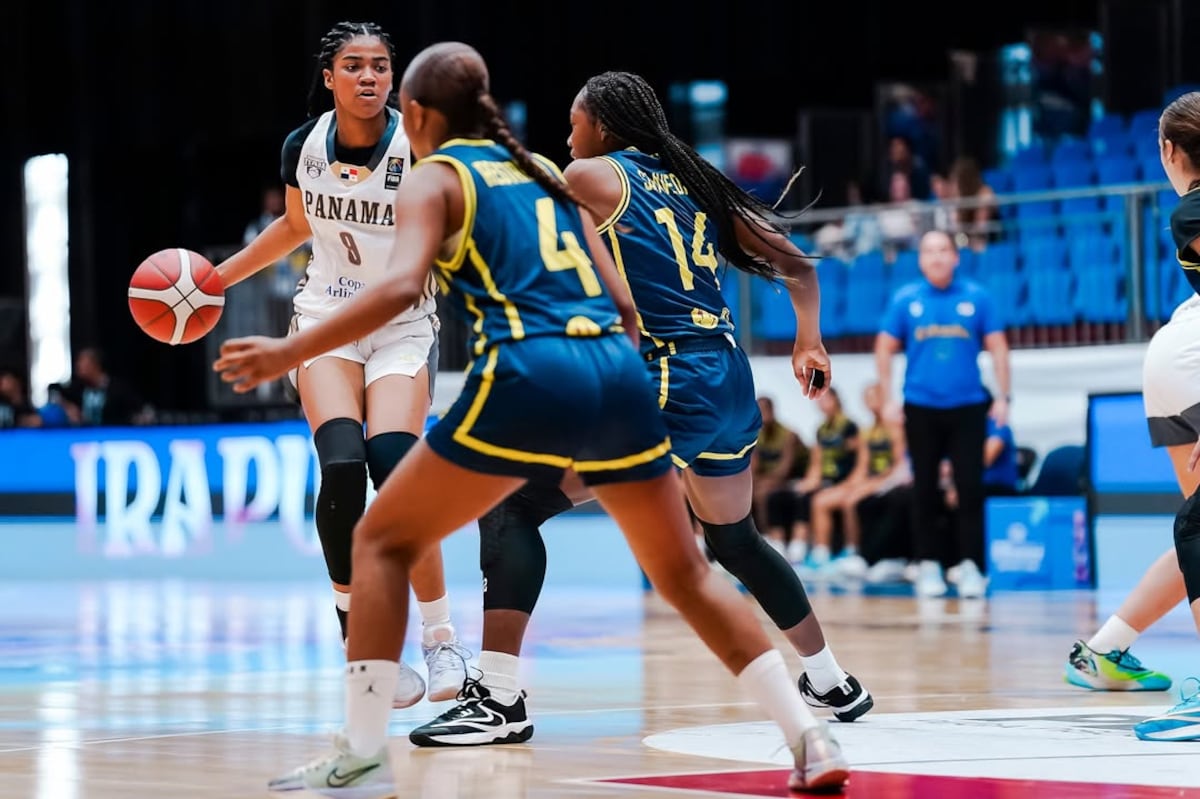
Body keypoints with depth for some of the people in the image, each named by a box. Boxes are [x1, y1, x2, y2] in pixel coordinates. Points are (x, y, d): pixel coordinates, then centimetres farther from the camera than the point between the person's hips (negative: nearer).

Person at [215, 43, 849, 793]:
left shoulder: (433, 179, 9)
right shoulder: (543, 170, 26)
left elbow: (402, 286, -11)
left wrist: (289, 351, -8)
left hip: (529, 376, -5)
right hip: (617, 371, 5)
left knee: (383, 540, 10)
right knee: (686, 571, 19)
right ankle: (810, 737, 12)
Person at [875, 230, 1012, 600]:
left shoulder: (976, 298, 1)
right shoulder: (905, 300, 2)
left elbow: (997, 347, 4)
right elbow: (884, 350, 7)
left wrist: (1002, 396, -3)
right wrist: (888, 399, 1)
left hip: (967, 407, -1)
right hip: (921, 409, 1)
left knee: (970, 488, -5)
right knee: (925, 492, 5)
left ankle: (971, 566, 0)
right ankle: (928, 565, 13)